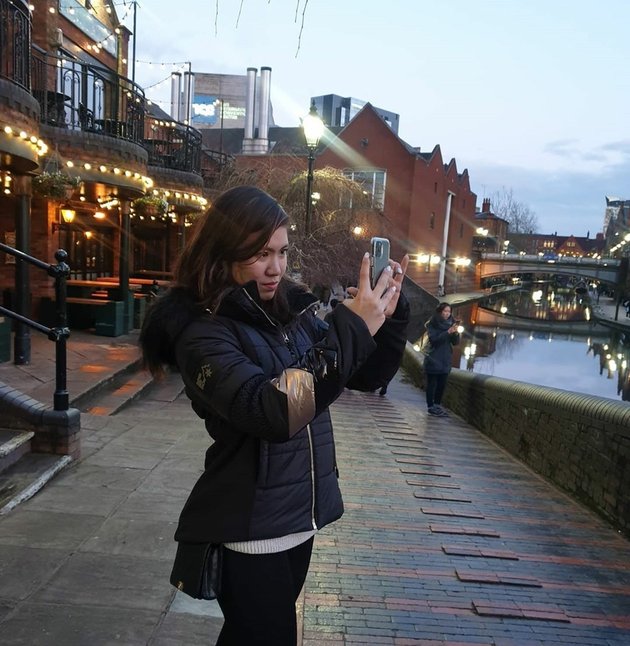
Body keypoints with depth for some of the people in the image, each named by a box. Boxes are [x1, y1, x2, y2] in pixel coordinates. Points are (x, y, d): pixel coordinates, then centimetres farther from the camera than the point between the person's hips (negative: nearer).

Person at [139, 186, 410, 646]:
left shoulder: (293, 309, 0)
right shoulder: (203, 333, -18)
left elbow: (368, 376, 6)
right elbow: (270, 413, -34)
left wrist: (391, 314, -11)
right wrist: (351, 328, -33)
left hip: (300, 516, 6)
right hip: (250, 529, -6)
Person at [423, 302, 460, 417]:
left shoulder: (450, 323, 8)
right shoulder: (432, 324, -5)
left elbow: (456, 342, 6)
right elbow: (433, 339, -17)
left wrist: (455, 333, -14)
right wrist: (448, 332, -23)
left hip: (446, 360, 5)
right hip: (433, 359, -5)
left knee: (442, 384, 6)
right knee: (432, 383, -3)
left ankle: (437, 405, 16)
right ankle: (430, 407, 1)